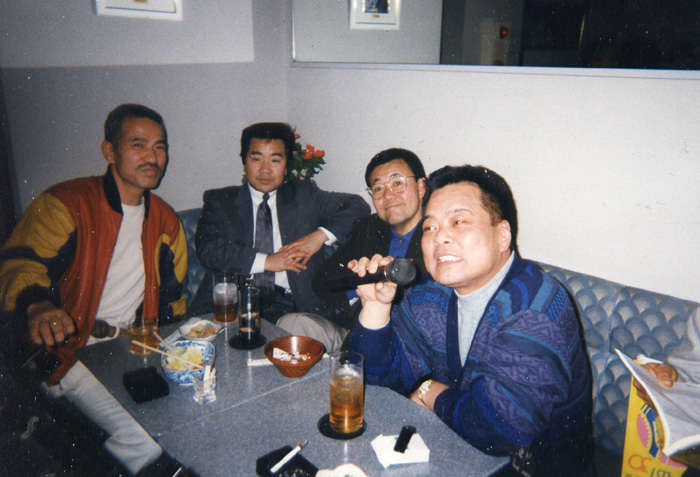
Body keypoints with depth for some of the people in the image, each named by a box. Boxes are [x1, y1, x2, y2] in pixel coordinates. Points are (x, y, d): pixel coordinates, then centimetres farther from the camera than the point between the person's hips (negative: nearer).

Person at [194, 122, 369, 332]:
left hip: (292, 305, 0)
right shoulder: (219, 200, 15)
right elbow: (208, 249, -1)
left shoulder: (305, 194, 16)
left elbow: (358, 206, 10)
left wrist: (320, 235, -6)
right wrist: (266, 261, -10)